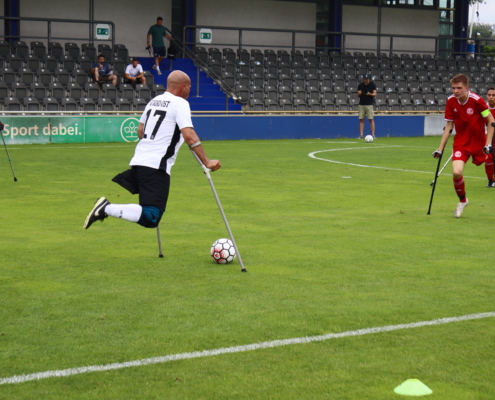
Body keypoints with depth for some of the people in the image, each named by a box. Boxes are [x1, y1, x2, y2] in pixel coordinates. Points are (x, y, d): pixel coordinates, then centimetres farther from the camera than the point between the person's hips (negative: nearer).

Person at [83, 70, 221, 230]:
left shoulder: (154, 101, 18)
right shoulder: (180, 103, -5)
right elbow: (189, 136, -15)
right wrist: (207, 162, -12)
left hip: (138, 161, 8)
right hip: (156, 167, -8)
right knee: (151, 219, -16)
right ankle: (107, 208, -24)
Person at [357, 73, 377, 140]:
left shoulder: (372, 85, -1)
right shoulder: (360, 85, 5)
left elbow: (375, 94, -5)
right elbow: (358, 95, 8)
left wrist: (370, 94, -25)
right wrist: (359, 93, -15)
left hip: (369, 104, -3)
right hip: (361, 104, 3)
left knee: (371, 119, -7)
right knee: (361, 119, 1)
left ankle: (373, 135, -6)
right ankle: (361, 135, 4)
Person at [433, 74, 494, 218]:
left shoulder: (476, 100, -18)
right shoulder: (451, 101, -6)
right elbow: (449, 126, 3)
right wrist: (440, 148, 1)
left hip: (479, 143, -1)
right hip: (461, 143, 1)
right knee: (456, 172, -17)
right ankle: (462, 201, 8)